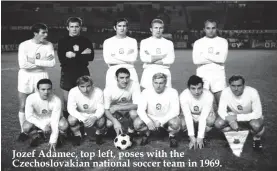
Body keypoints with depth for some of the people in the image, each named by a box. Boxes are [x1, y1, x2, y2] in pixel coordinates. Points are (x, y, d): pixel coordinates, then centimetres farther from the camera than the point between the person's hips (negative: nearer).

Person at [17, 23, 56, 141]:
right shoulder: (24, 45, -12)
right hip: (26, 77, -1)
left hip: (41, 76, 1)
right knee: (23, 106, 3)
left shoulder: (48, 45, -5)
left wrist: (35, 61, -18)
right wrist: (43, 62, -18)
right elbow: (23, 64, -22)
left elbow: (52, 63, -13)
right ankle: (23, 132, 18)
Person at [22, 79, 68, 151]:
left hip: (52, 119, -1)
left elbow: (55, 121, -28)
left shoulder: (56, 100, -29)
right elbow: (29, 116, -21)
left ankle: (60, 135, 5)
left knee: (64, 125, -33)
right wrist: (43, 126, -33)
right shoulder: (31, 98, -26)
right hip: (37, 120, 1)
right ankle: (38, 135, 6)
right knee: (26, 127, -29)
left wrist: (53, 140, -28)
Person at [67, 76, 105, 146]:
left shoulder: (98, 92, -22)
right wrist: (83, 119, -41)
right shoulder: (73, 92, -23)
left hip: (94, 115, 0)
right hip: (79, 115, 1)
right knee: (71, 119, -31)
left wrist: (94, 118, -42)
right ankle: (77, 136, 1)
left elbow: (101, 109, -20)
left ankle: (99, 135, 5)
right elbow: (71, 108, -27)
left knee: (101, 121, -32)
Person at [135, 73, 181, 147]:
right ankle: (146, 133, 8)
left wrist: (161, 121, -32)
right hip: (151, 118, 2)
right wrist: (148, 122, -32)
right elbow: (140, 110, -14)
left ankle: (172, 135, 2)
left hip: (167, 119, -1)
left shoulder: (172, 92, -15)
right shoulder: (146, 92, -10)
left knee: (176, 123, -35)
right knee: (137, 123, -27)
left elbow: (175, 111, -21)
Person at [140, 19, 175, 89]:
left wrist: (151, 59, -5)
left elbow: (171, 59, -2)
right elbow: (143, 58, -6)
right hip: (149, 73, -1)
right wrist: (162, 56, -4)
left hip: (164, 72, 1)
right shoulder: (144, 42, 9)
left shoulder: (169, 43, 12)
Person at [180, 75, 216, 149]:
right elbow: (187, 116, -30)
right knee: (182, 123, -30)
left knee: (211, 120, -34)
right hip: (191, 116, 1)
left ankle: (201, 138, -6)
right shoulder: (183, 95, -28)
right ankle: (192, 139, 1)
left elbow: (203, 117, -32)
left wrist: (200, 137, -34)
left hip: (205, 115, -1)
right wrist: (192, 136, -33)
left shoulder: (209, 95, -30)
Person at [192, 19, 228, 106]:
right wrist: (216, 58, -5)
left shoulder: (223, 41, 9)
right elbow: (196, 60, -7)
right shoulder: (198, 42, 9)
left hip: (218, 74, 0)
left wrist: (205, 55, -5)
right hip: (202, 74, 0)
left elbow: (222, 59, -7)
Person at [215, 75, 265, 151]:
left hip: (251, 117, -2)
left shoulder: (252, 92, -29)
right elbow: (221, 110, -18)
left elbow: (258, 113, -27)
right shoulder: (225, 92, -23)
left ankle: (257, 138, 0)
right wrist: (231, 120, -38)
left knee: (256, 125, -36)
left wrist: (237, 117, -32)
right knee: (218, 123, -24)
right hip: (234, 117, 3)